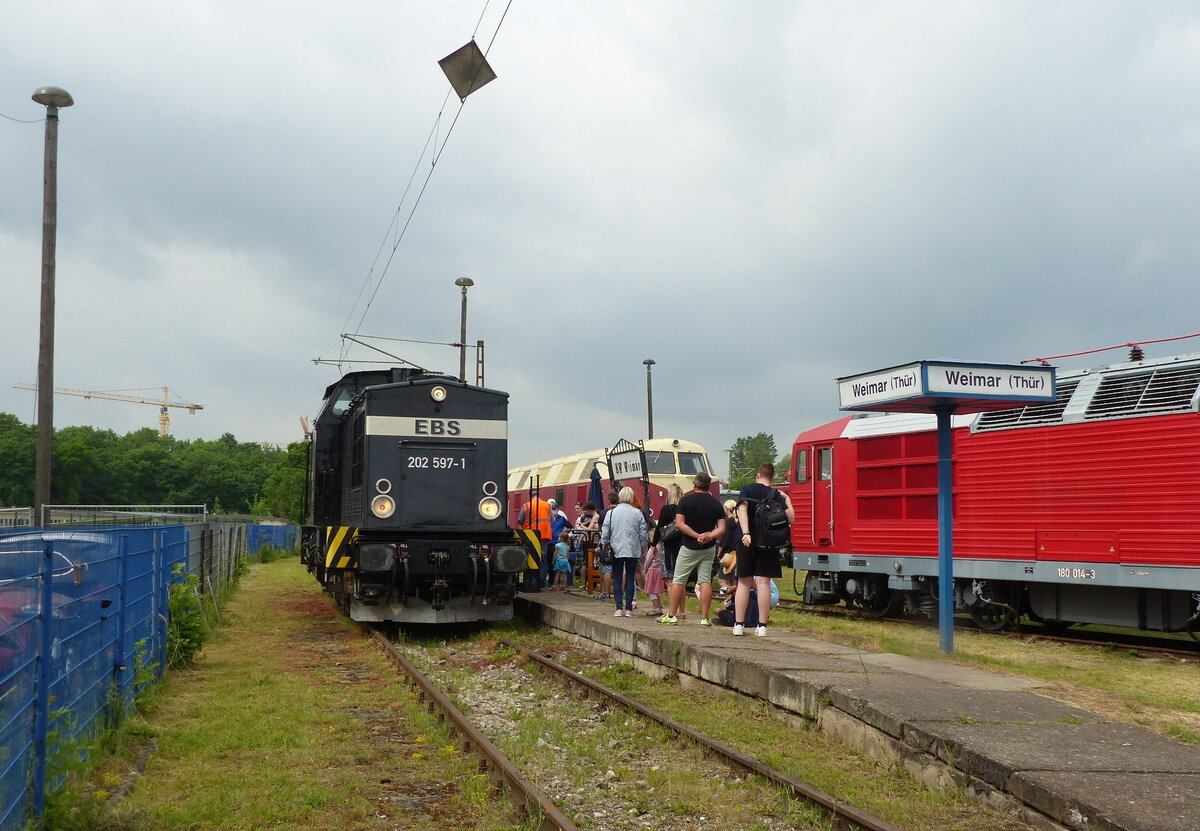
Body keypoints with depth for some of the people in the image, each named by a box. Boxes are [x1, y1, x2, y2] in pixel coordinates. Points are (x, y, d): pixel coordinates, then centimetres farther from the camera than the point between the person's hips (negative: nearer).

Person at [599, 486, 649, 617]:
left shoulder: (611, 513, -1)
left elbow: (605, 533, 1)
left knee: (617, 579, 6)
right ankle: (629, 609, 2)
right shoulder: (638, 513, -2)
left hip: (616, 551, 0)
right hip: (633, 551, 0)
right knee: (630, 579, 5)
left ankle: (619, 608, -1)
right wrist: (643, 552, 12)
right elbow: (643, 535, 2)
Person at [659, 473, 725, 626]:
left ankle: (671, 615, 5)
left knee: (678, 580, 4)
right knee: (705, 581, 4)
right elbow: (722, 528, -5)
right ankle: (704, 618, 1)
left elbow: (679, 524, -14)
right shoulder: (716, 503, 3)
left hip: (689, 547, -3)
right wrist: (708, 537, -17)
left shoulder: (686, 500, -6)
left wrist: (697, 536, -14)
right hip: (709, 548, 3)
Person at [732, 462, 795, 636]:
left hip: (747, 542, 0)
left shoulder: (747, 489, 1)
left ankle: (739, 624, 6)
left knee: (744, 582, 7)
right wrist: (787, 499, 9)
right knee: (763, 582, -1)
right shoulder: (777, 495, 3)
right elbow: (791, 518, -4)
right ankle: (762, 626, -3)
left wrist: (745, 533, -23)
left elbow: (742, 510, -15)